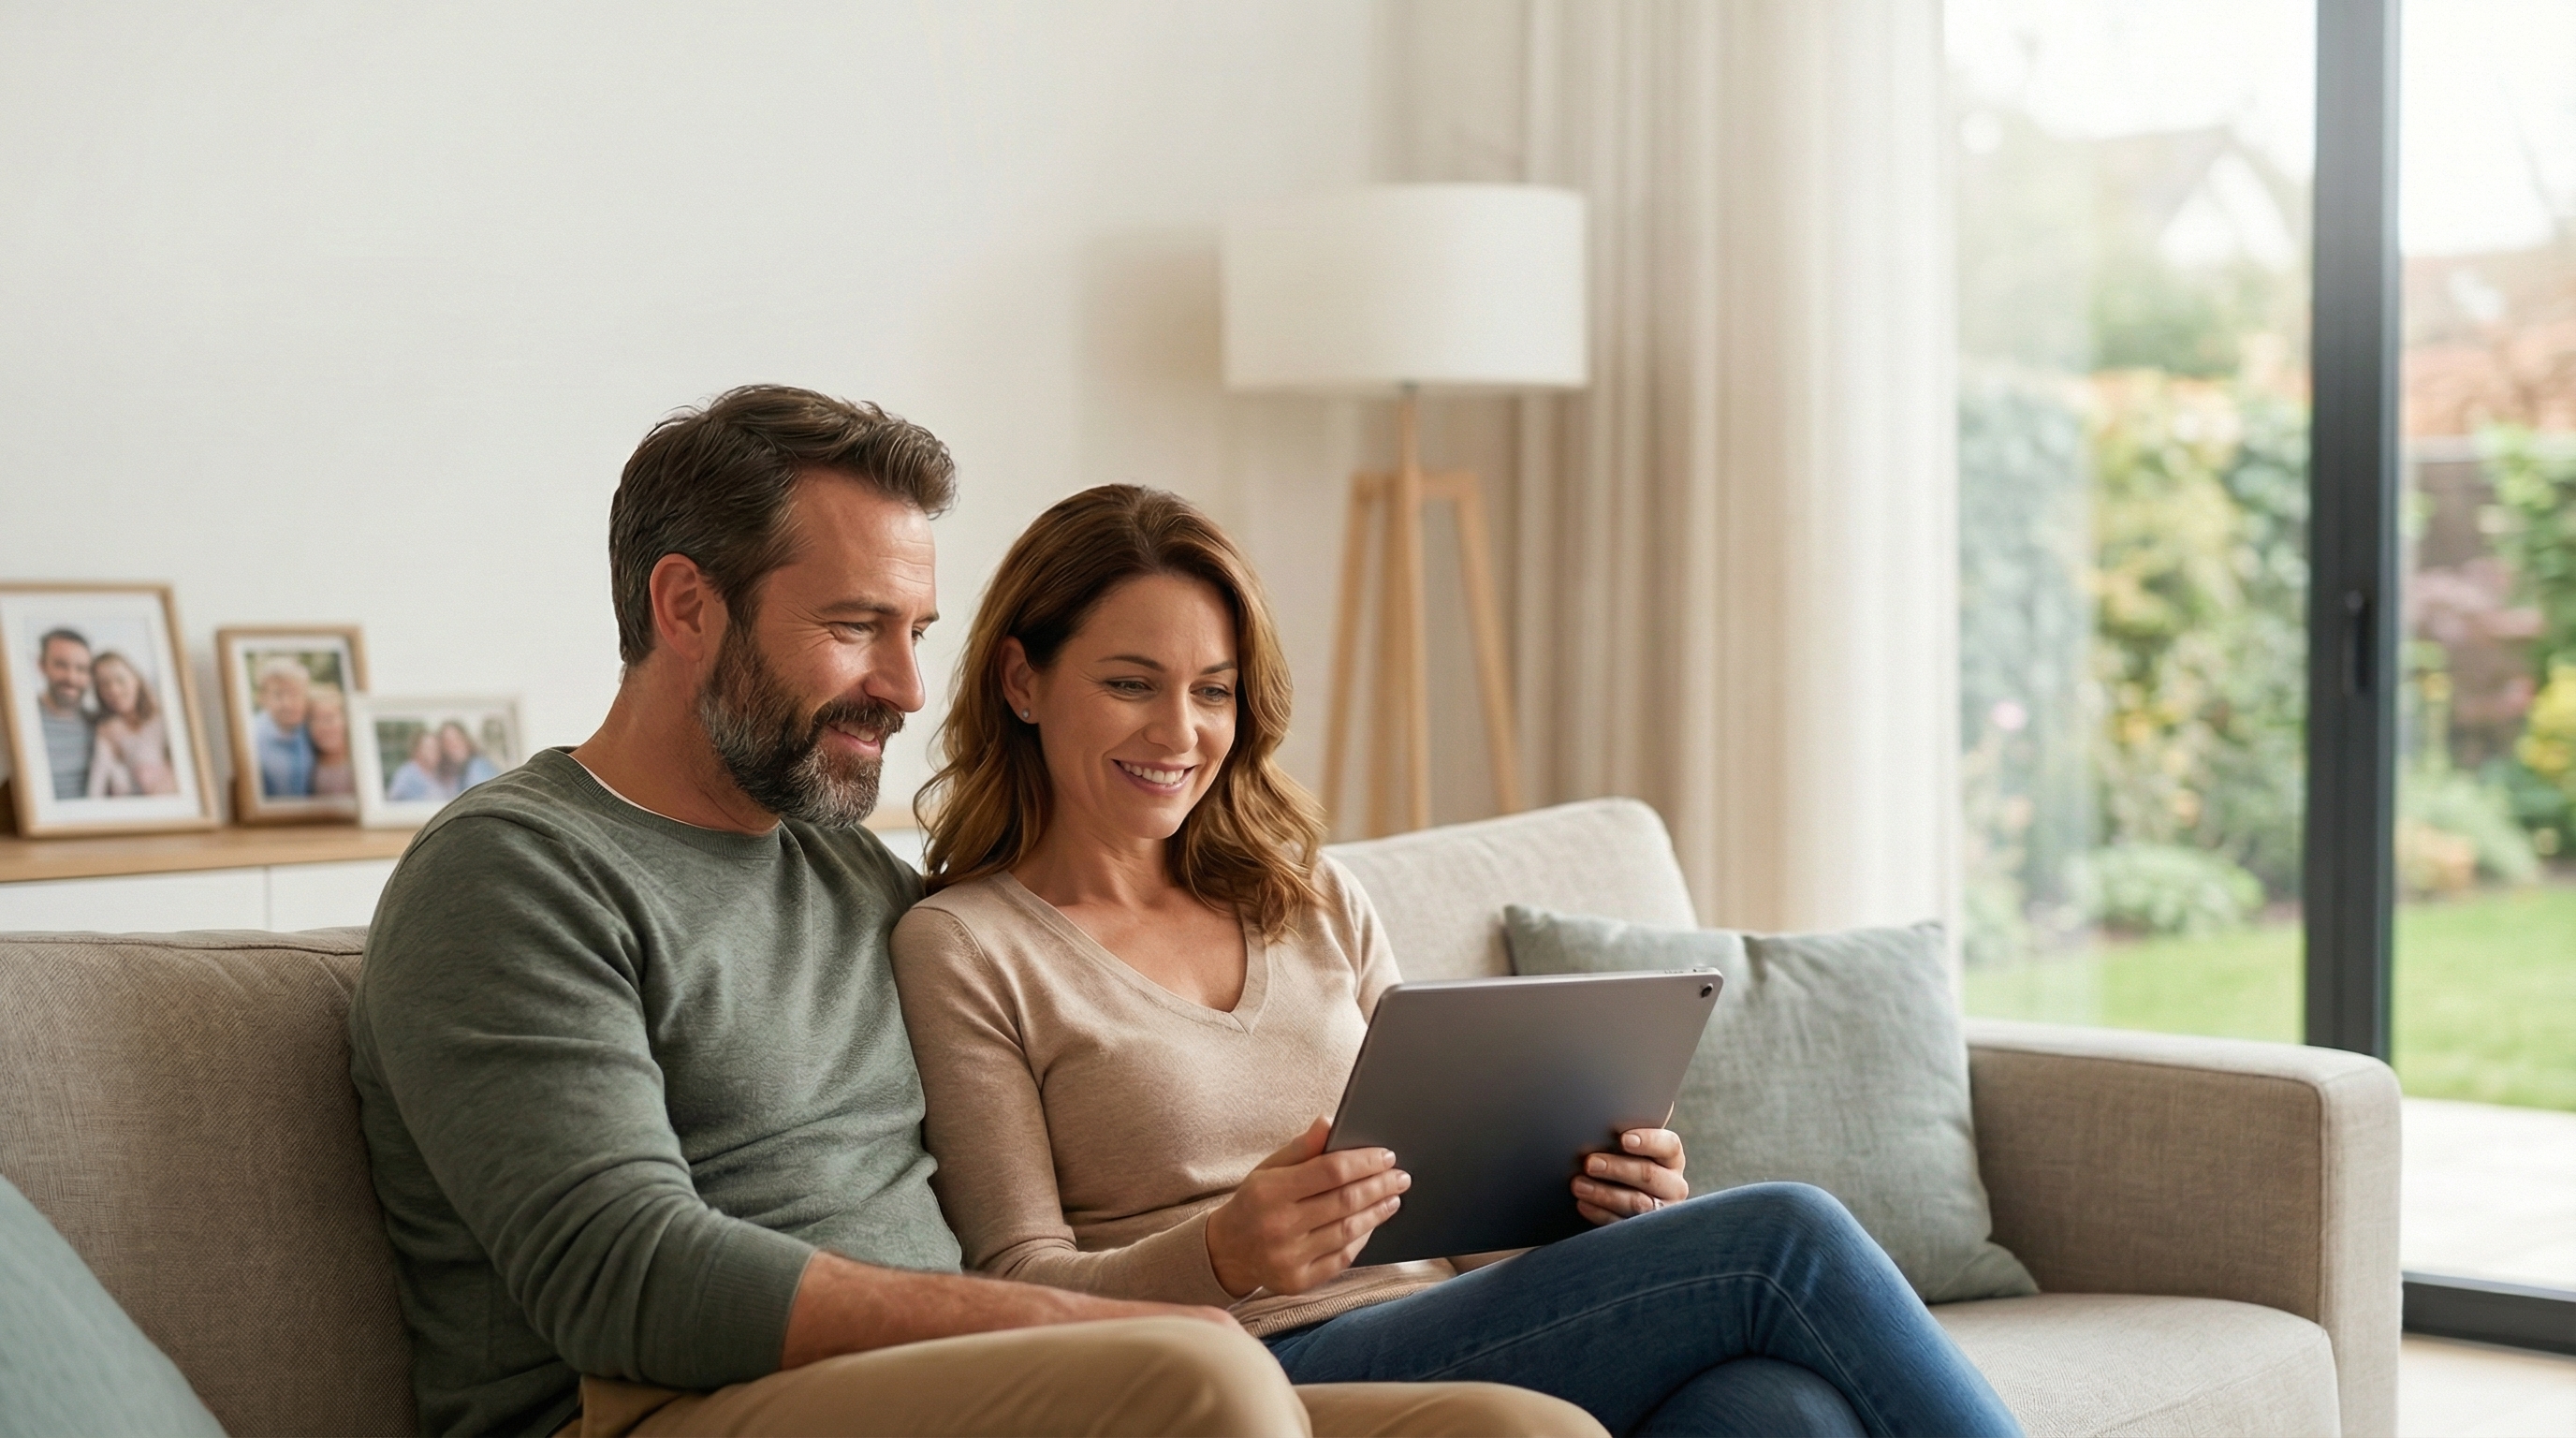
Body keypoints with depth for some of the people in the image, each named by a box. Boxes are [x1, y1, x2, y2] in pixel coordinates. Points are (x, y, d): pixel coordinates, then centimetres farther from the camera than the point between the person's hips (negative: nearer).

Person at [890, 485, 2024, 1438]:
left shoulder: (1313, 903, 21)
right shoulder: (960, 951, 3)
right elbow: (1021, 1292, -4)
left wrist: (1597, 1189, -2)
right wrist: (1226, 1256, -24)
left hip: (1438, 1325, 6)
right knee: (1783, 1242, -22)